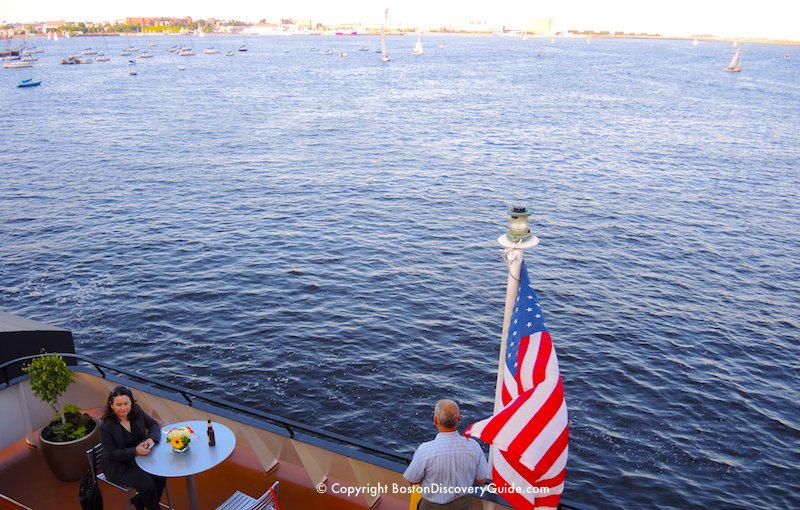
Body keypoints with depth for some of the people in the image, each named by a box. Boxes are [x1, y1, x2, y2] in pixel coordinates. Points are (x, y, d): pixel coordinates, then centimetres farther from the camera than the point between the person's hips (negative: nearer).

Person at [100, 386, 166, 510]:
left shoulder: (136, 411, -10)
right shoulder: (106, 426, -22)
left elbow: (154, 425, 2)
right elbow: (111, 454, -18)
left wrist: (151, 439, -19)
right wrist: (135, 451, -30)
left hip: (139, 456, 5)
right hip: (118, 465, -5)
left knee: (161, 476, -16)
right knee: (148, 484, -22)